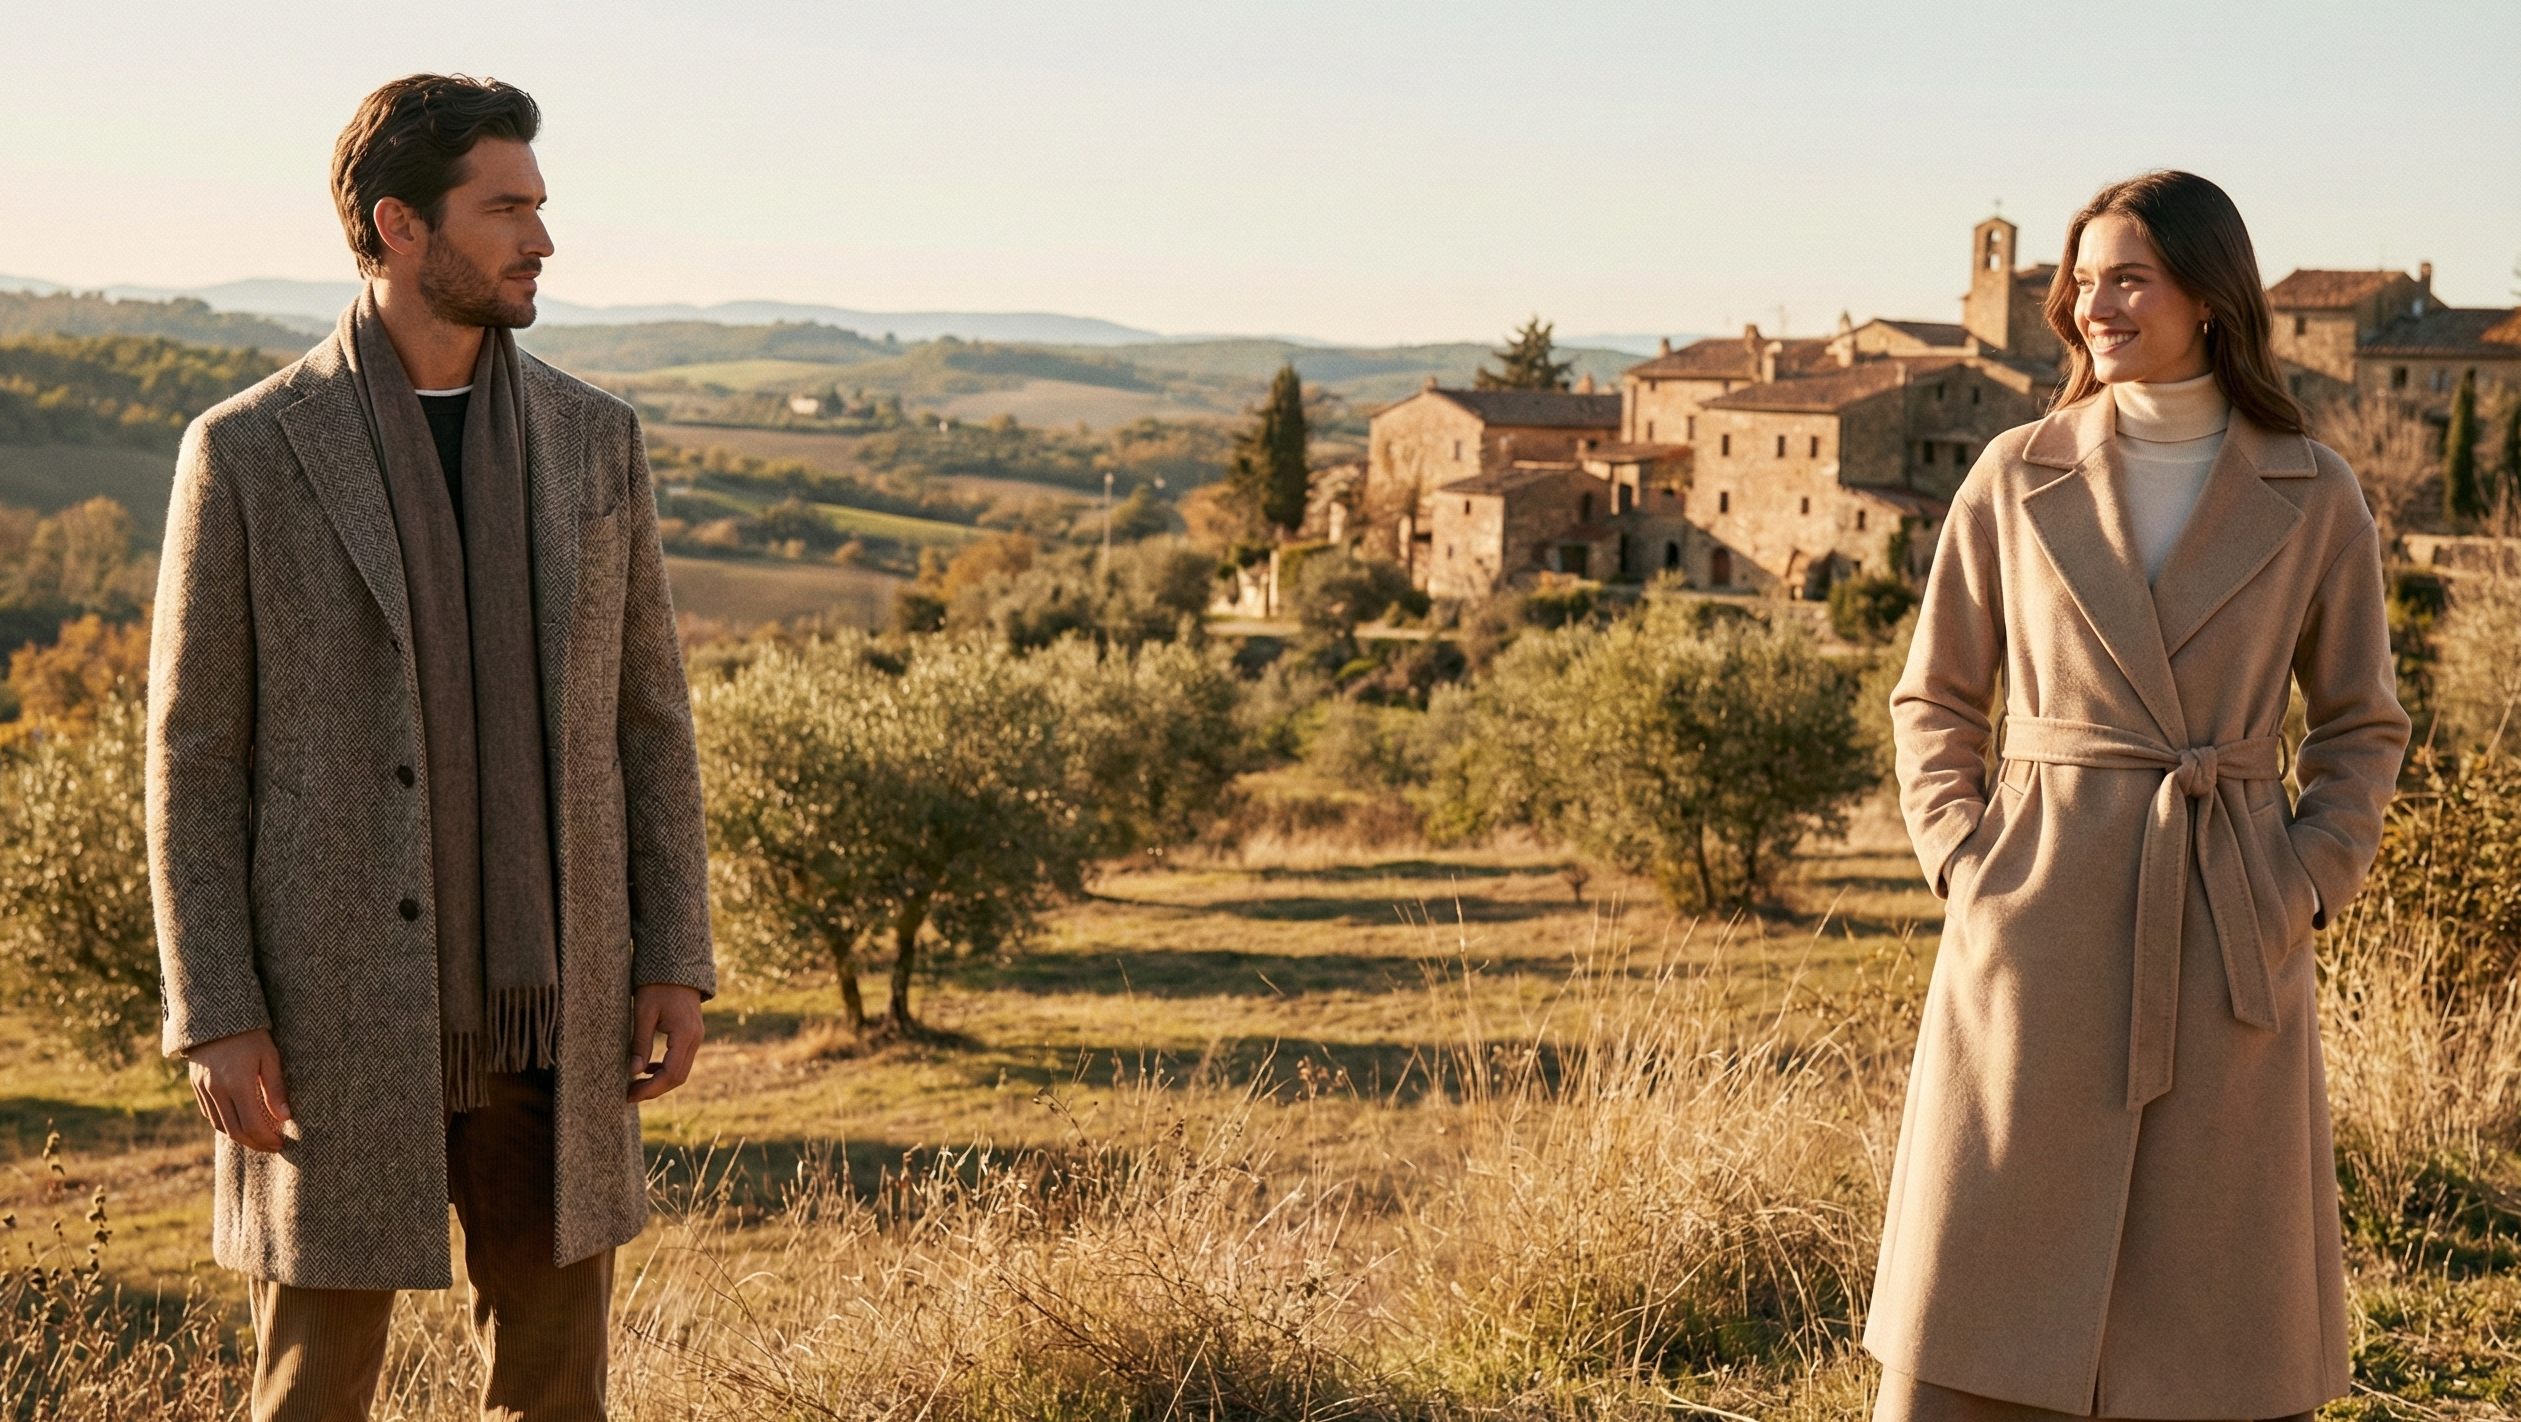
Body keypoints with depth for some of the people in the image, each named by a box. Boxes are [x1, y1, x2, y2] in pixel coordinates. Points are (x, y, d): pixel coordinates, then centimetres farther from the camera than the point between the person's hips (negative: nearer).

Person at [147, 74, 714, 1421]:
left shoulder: (592, 437, 4)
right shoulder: (246, 451, -6)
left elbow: (647, 714, 8)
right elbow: (195, 755, -4)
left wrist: (675, 959, 1)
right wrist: (213, 1020, -10)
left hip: (546, 1009, 4)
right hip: (337, 1013, -3)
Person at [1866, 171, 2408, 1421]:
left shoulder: (2313, 497, 3)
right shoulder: (2016, 477, 3)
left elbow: (2362, 726, 11)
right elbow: (1933, 699, 10)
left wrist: (2303, 885, -1)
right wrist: (1964, 858, -2)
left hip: (2227, 950, 0)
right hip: (2037, 929, 0)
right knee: (1977, 1302, 1)